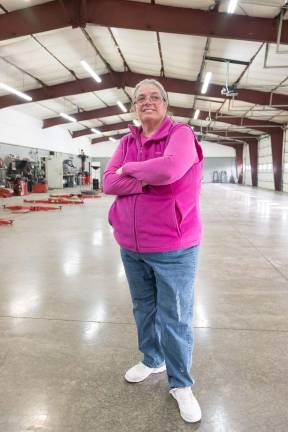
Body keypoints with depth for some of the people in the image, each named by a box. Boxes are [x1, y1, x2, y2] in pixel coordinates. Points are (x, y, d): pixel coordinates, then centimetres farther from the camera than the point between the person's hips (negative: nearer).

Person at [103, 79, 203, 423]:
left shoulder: (181, 133, -8)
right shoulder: (126, 142, 8)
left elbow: (169, 169, -29)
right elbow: (108, 183, -5)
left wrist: (129, 169, -12)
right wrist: (149, 180, -18)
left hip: (173, 248, -5)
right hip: (131, 246, 6)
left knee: (174, 319, 6)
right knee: (143, 309, 21)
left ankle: (180, 384, 28)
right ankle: (152, 359, 45)